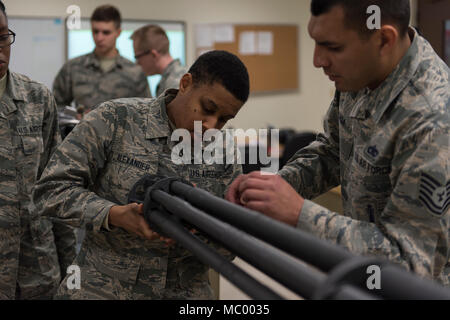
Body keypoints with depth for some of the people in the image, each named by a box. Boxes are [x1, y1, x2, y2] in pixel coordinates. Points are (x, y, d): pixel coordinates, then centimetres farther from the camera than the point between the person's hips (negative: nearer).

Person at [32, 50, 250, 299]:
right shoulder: (114, 120, -10)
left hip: (184, 291, 3)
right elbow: (51, 190, -12)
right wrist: (113, 214, -26)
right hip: (103, 288, -2)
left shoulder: (224, 154, 0)